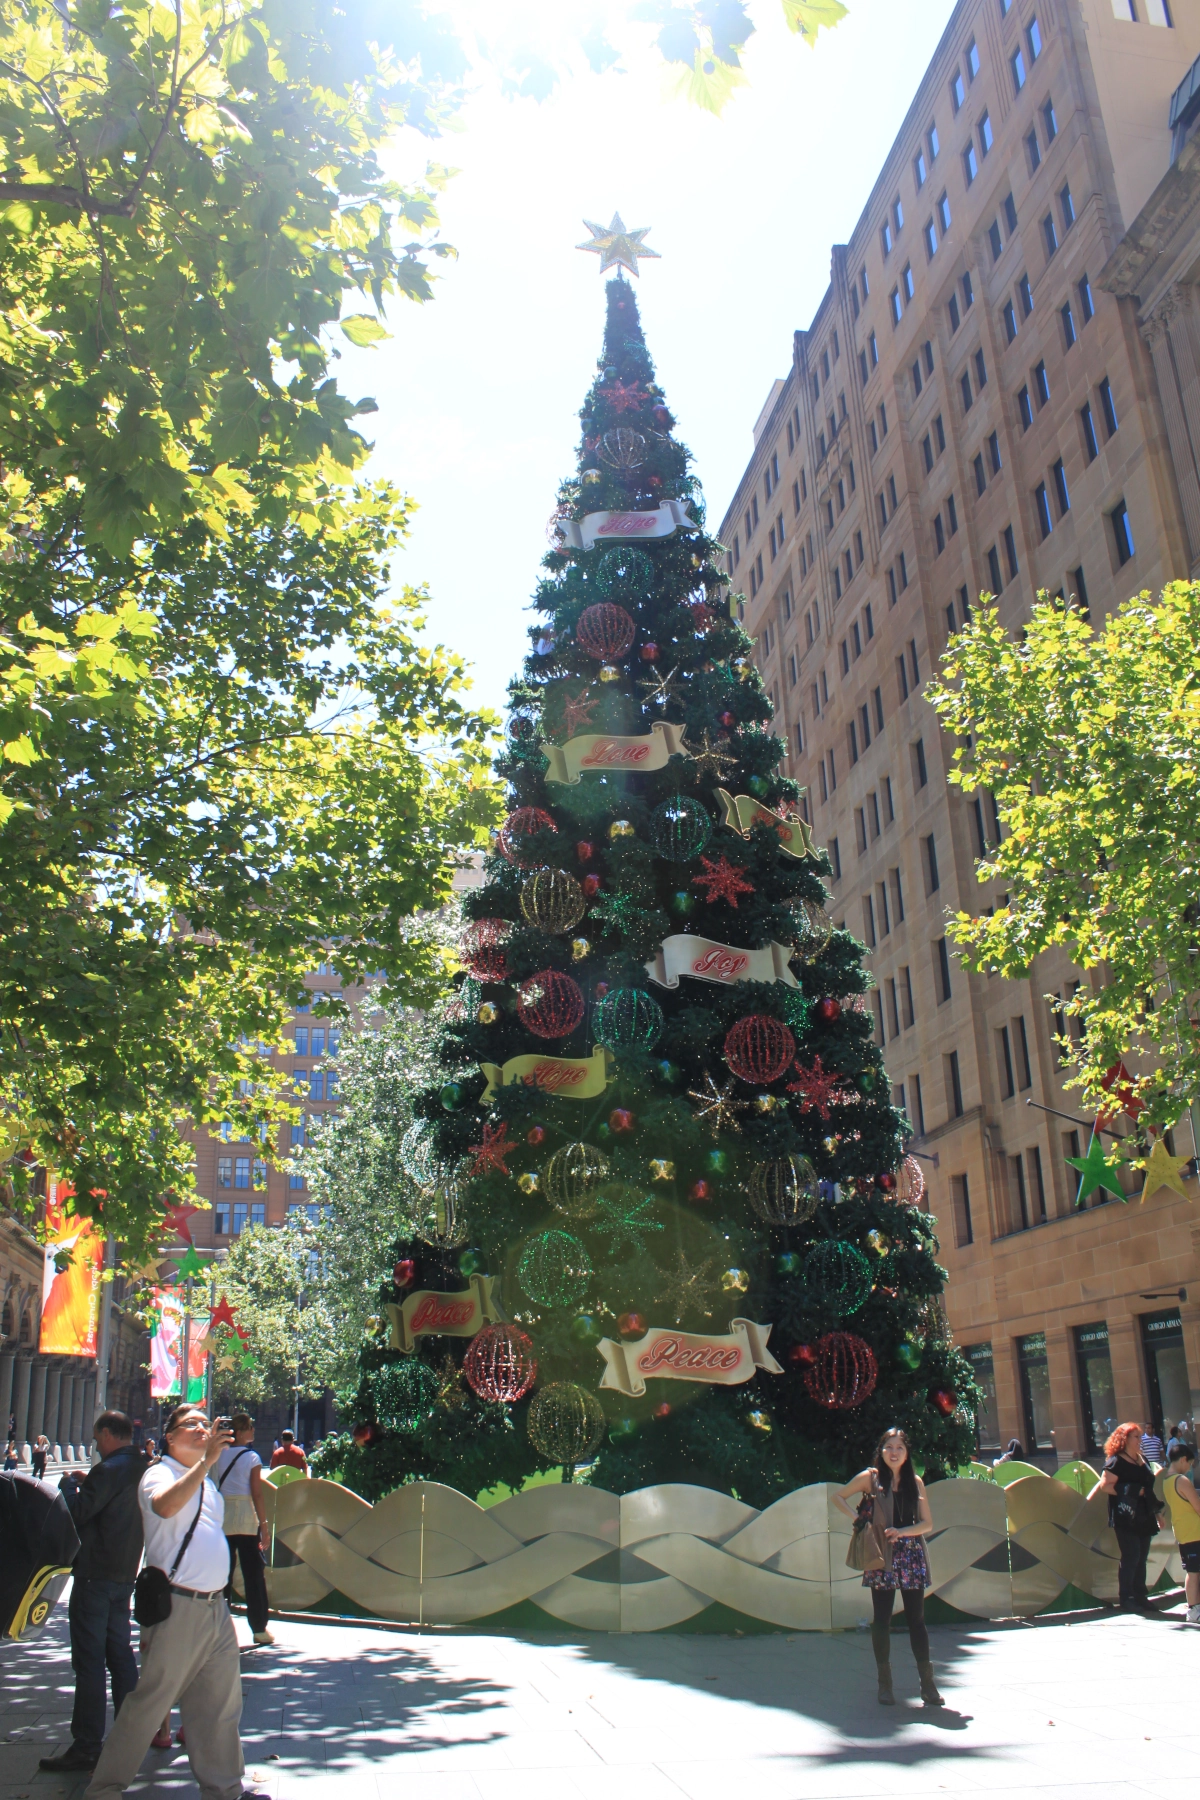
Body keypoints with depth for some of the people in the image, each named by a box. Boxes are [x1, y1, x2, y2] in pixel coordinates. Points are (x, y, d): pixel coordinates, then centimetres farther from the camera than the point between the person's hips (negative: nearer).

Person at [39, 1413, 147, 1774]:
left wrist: (70, 1482, -2)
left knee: (89, 1660, -5)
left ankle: (87, 1746, -4)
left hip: (95, 1577, -9)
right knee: (120, 1655, 15)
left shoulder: (109, 1470, -18)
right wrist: (85, 1484, 15)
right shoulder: (142, 1470, 10)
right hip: (125, 1575, 9)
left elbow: (76, 1511, -19)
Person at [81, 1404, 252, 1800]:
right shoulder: (160, 1474, -9)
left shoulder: (207, 1484, 17)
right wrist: (205, 1461, -38)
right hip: (177, 1607, -8)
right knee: (149, 1703, 0)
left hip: (216, 1606, 8)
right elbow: (164, 1505, -34)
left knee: (220, 1705, 13)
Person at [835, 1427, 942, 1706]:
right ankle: (885, 1684, 13)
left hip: (911, 1556, 2)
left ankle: (927, 1683, 10)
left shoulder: (915, 1481, 4)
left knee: (916, 1618, 3)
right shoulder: (870, 1478, -1)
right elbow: (838, 1497, 9)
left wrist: (901, 1532, -12)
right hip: (881, 1557, -1)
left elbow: (927, 1524, 4)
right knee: (882, 1619, 3)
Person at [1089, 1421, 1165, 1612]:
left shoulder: (1142, 1460, 15)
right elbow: (1104, 1486, -17)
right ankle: (1126, 1599, -1)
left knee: (1141, 1558, 9)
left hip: (1144, 1518, 8)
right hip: (1126, 1519, -8)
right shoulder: (1116, 1462, -10)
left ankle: (1140, 1597, 16)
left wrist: (1157, 1511, 21)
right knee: (1131, 1558, -8)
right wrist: (1132, 1492, -20)